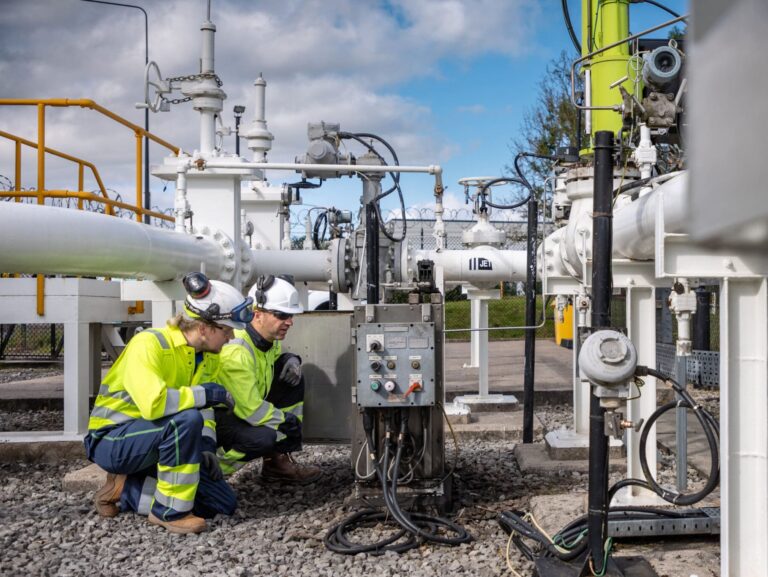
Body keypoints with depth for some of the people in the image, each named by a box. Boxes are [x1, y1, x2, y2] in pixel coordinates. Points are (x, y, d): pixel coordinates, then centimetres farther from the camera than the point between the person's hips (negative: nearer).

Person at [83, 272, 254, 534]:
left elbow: (204, 408, 10)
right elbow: (153, 403, -40)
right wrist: (205, 394, -28)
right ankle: (170, 511, -19)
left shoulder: (210, 356, 1)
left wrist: (206, 445, -7)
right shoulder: (148, 343, -24)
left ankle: (126, 490, 4)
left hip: (154, 444, 8)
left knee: (225, 503, -2)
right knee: (186, 420, -36)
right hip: (112, 441, -8)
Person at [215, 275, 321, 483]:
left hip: (244, 407, 9)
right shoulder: (236, 352, -31)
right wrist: (290, 421, -16)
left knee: (293, 381, 0)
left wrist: (291, 360, -5)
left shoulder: (268, 337, -5)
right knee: (263, 437, -33)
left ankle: (278, 461, 3)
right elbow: (252, 411, -30)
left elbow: (275, 356, 20)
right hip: (214, 416, -9)